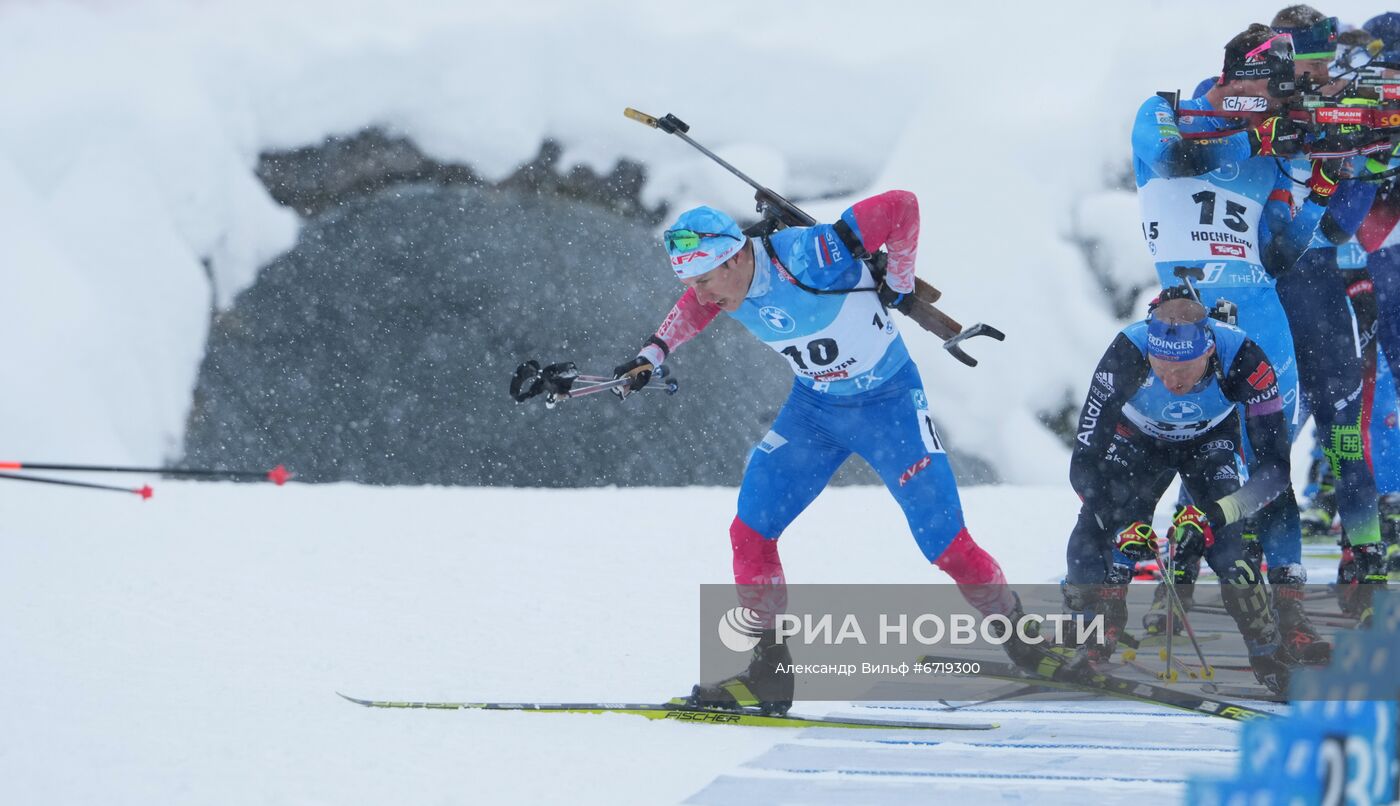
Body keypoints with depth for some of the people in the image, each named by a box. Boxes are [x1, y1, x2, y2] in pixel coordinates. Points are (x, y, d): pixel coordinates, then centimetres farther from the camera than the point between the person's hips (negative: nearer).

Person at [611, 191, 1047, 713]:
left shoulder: (811, 259, -33)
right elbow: (692, 311, 14)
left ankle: (1023, 641, 19)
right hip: (813, 408, 6)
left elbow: (902, 206, -28)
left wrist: (899, 283, -17)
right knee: (750, 531, -7)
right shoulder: (718, 291, -12)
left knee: (945, 543, -5)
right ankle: (771, 671, 2)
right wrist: (654, 353, 0)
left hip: (888, 402, -6)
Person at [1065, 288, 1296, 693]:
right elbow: (1084, 464, -33)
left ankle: (1272, 661, -7)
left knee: (1226, 543, -23)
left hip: (1210, 442, -1)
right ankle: (1081, 651, 8)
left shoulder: (1242, 360, -38)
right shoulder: (1125, 356, -38)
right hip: (1138, 440, 1)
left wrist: (1213, 517, -49)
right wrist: (1122, 524, -48)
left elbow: (1274, 469, -34)